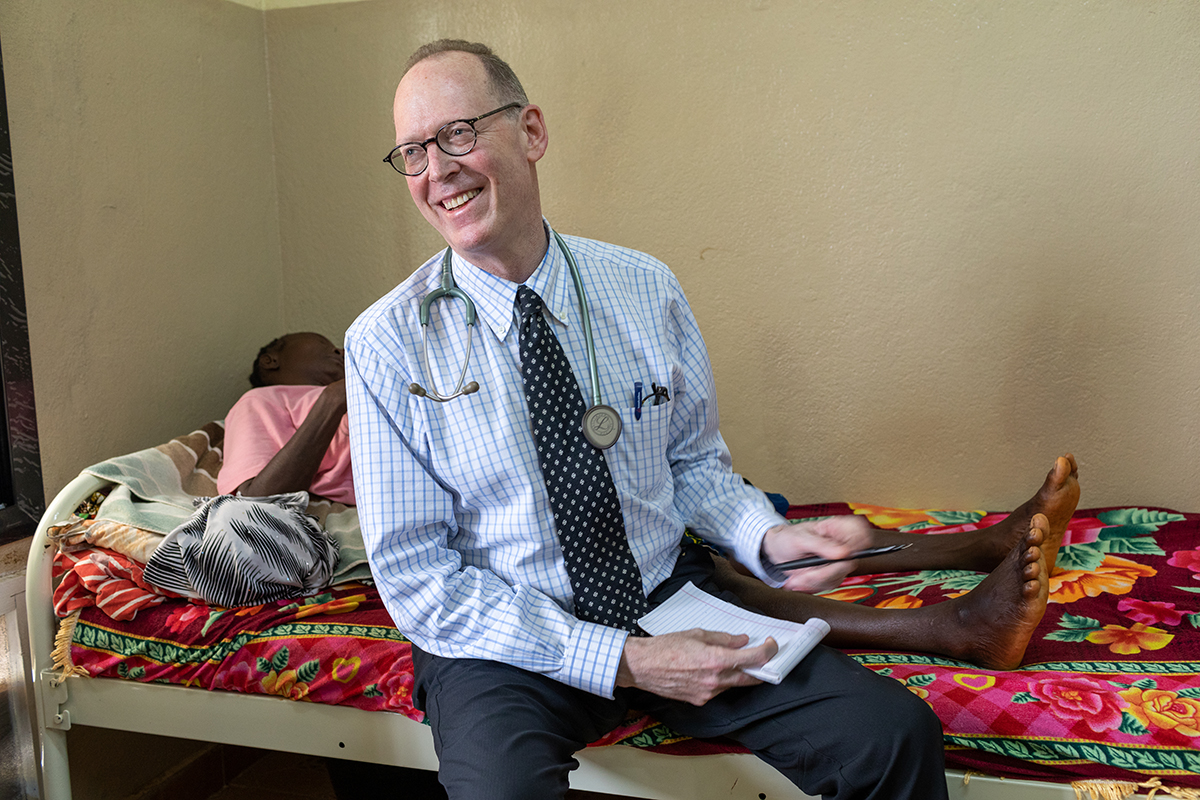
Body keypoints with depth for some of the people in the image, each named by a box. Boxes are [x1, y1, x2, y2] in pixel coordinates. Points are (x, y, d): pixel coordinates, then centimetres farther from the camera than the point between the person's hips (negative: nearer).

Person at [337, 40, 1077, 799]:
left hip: (669, 599, 2)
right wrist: (623, 661, -18)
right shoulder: (388, 344, -11)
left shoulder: (646, 288, -3)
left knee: (897, 733, -17)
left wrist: (770, 537, -13)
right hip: (504, 644, -1)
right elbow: (416, 578, -11)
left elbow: (695, 464, 9)